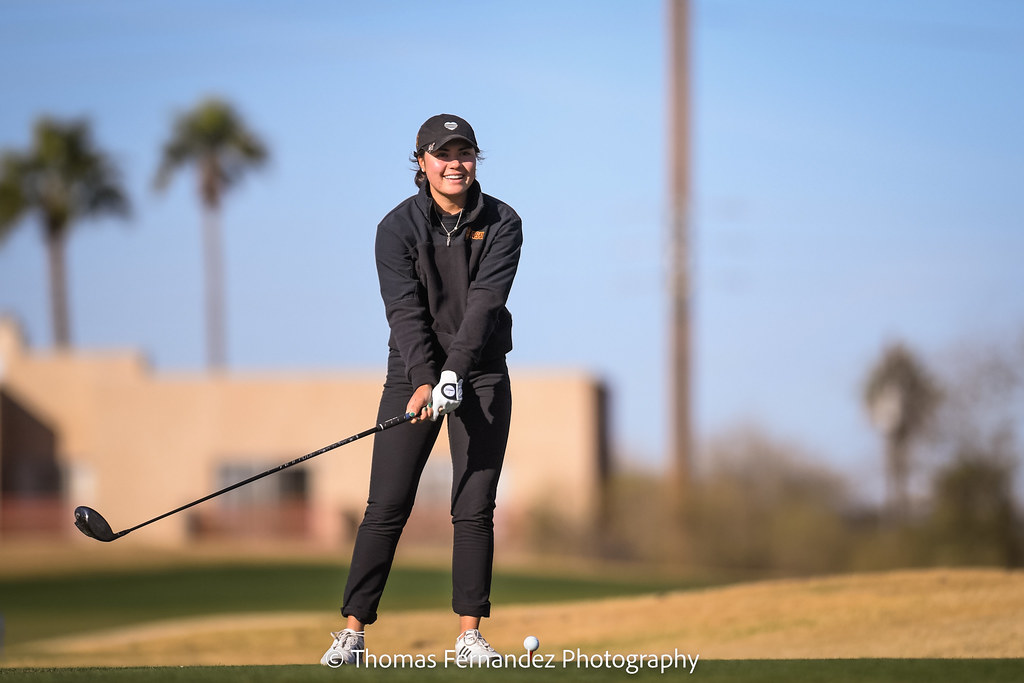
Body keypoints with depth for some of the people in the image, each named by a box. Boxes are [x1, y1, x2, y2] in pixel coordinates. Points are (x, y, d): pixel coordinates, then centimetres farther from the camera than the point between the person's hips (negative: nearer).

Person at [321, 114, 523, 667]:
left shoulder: (501, 224, -6)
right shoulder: (398, 227, -7)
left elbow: (485, 304, -17)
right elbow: (406, 311, -17)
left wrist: (453, 375, -30)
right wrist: (422, 381, -30)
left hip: (481, 374, 1)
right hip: (413, 373, -1)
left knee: (474, 508, -3)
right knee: (386, 506, -6)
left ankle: (469, 634, 4)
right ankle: (352, 630, -2)